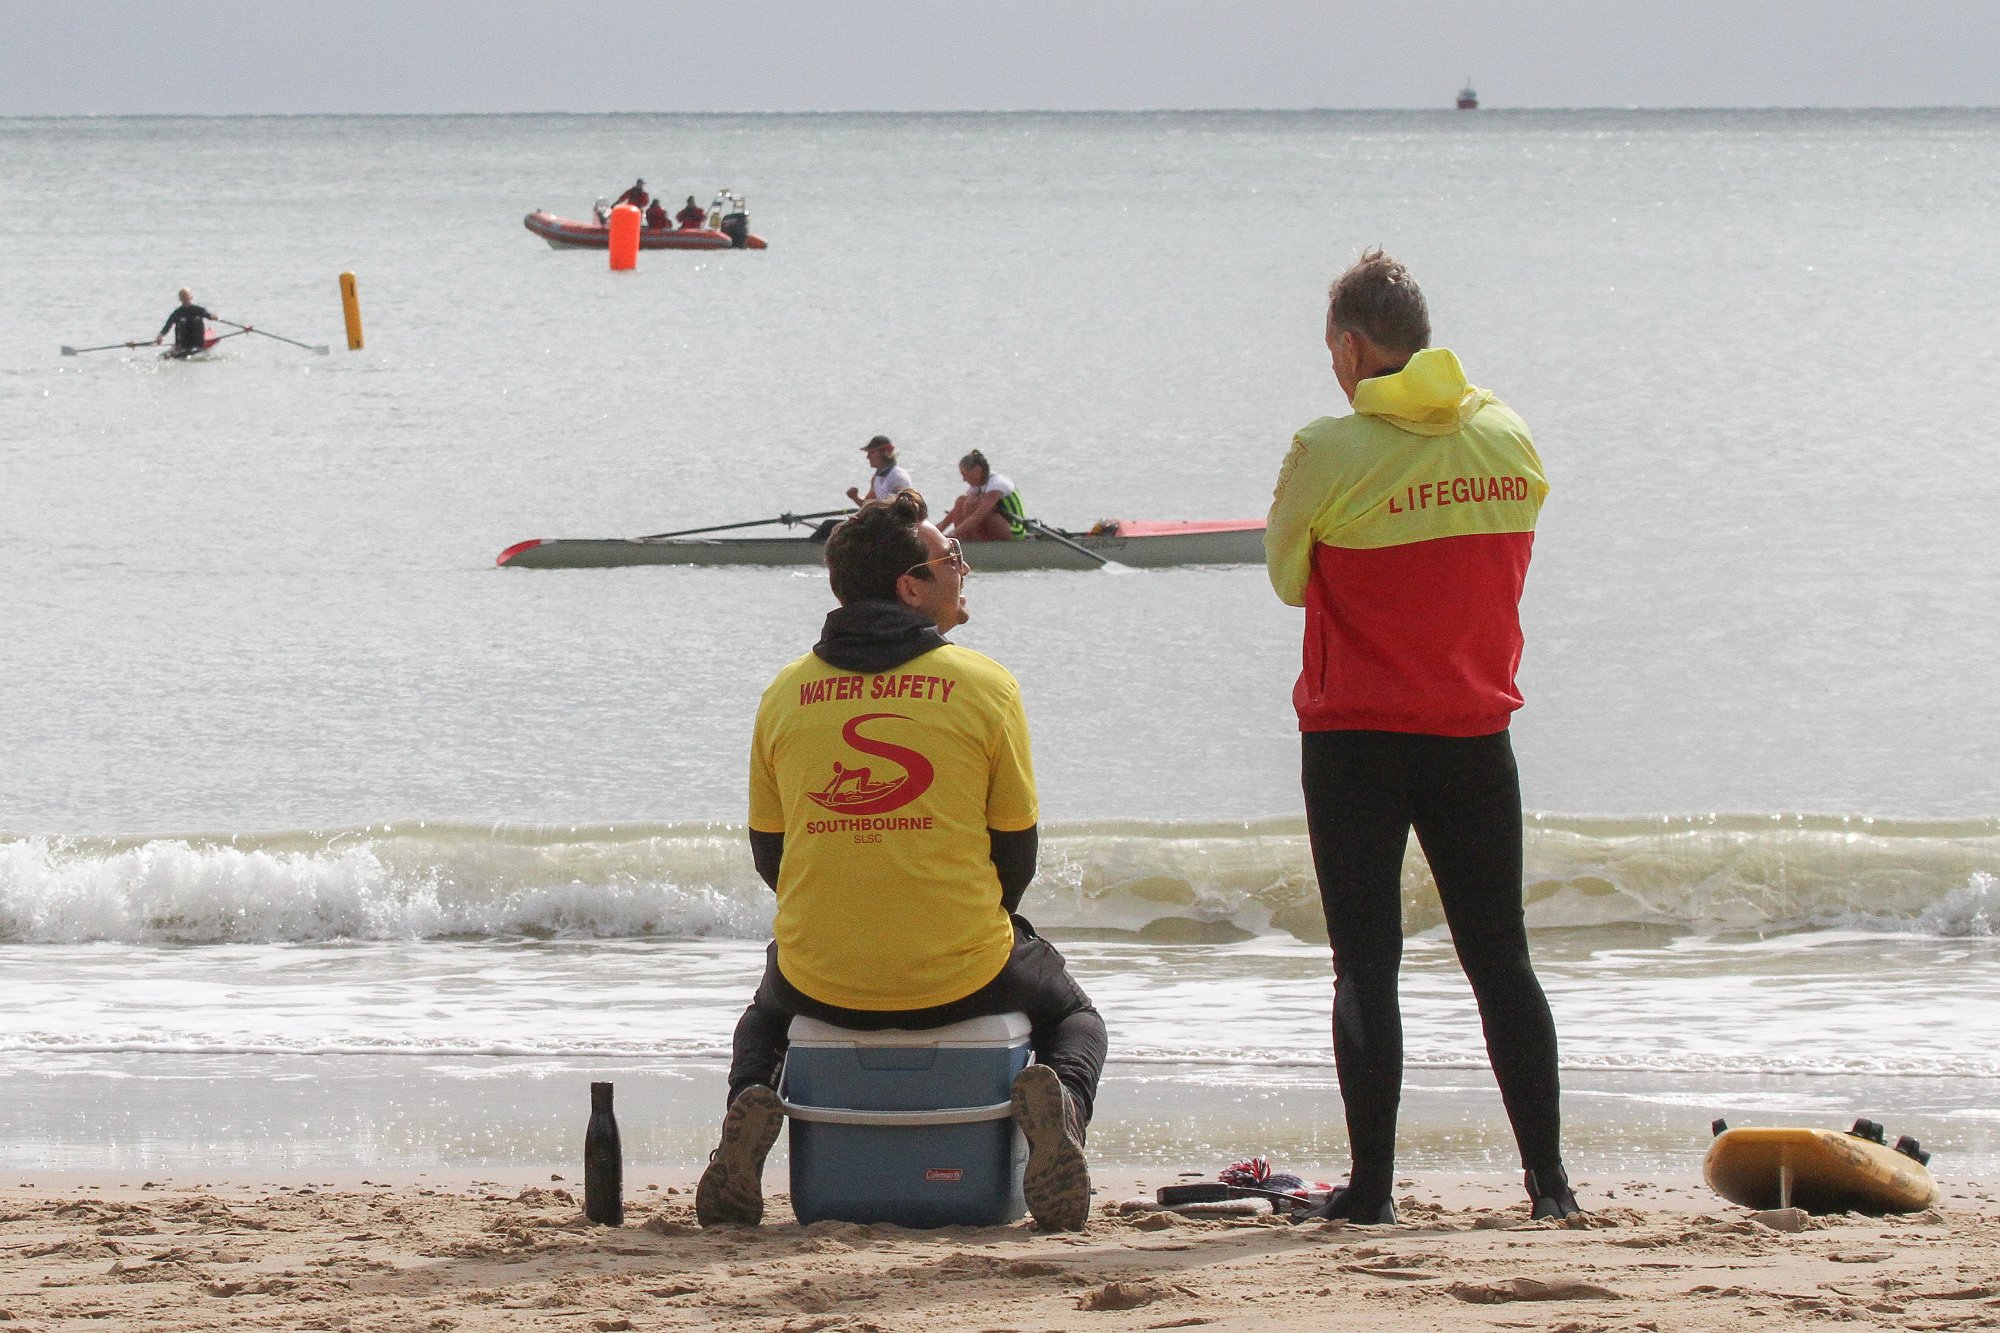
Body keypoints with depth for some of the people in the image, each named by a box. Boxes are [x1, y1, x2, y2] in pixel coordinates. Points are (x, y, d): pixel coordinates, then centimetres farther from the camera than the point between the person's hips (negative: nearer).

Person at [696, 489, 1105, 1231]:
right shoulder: (985, 685, -5)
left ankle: (751, 1108, 2)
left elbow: (769, 854, 9)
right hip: (961, 977, -2)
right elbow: (1017, 851, 0)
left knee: (766, 1017, 38)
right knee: (1071, 1015, 30)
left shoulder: (786, 694, 3)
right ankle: (1056, 1103, -7)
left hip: (821, 979, 2)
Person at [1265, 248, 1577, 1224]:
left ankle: (1371, 1185, -2)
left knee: (1366, 965, 2)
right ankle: (1548, 1177, 6)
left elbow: (1289, 580, 0)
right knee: (1500, 961, 10)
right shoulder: (1508, 439, 0)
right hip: (1477, 735, 4)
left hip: (1357, 740, -3)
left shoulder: (1330, 454, -13)